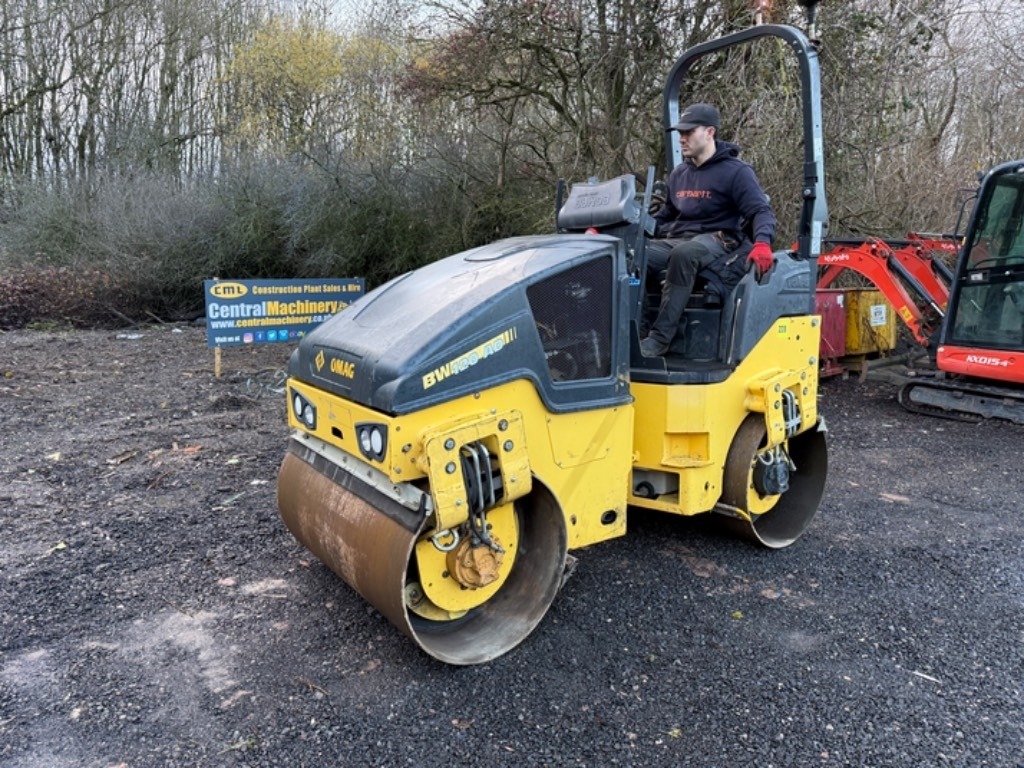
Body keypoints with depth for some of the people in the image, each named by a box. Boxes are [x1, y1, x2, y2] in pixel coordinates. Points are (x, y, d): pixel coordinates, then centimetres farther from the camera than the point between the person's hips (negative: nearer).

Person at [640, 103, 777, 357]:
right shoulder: (679, 174, 20)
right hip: (676, 240, 6)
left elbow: (761, 211, -7)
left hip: (717, 240, -6)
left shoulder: (736, 172, 0)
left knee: (683, 254, -42)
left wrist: (762, 243, -28)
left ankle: (659, 338, -42)